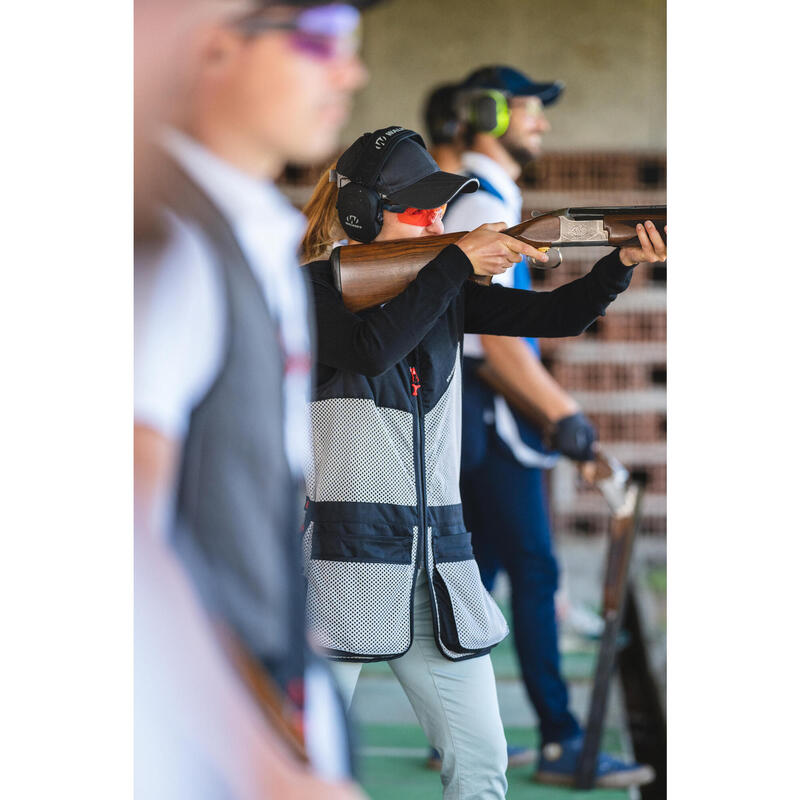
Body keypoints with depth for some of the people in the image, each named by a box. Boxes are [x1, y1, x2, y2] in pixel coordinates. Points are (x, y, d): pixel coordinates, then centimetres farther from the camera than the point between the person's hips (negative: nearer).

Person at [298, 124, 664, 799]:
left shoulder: (445, 290, 12)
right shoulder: (318, 286, -4)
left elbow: (559, 315, 3)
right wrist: (457, 260, -21)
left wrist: (622, 262, -15)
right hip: (340, 550, -6)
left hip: (437, 555, 6)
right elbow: (370, 352, -24)